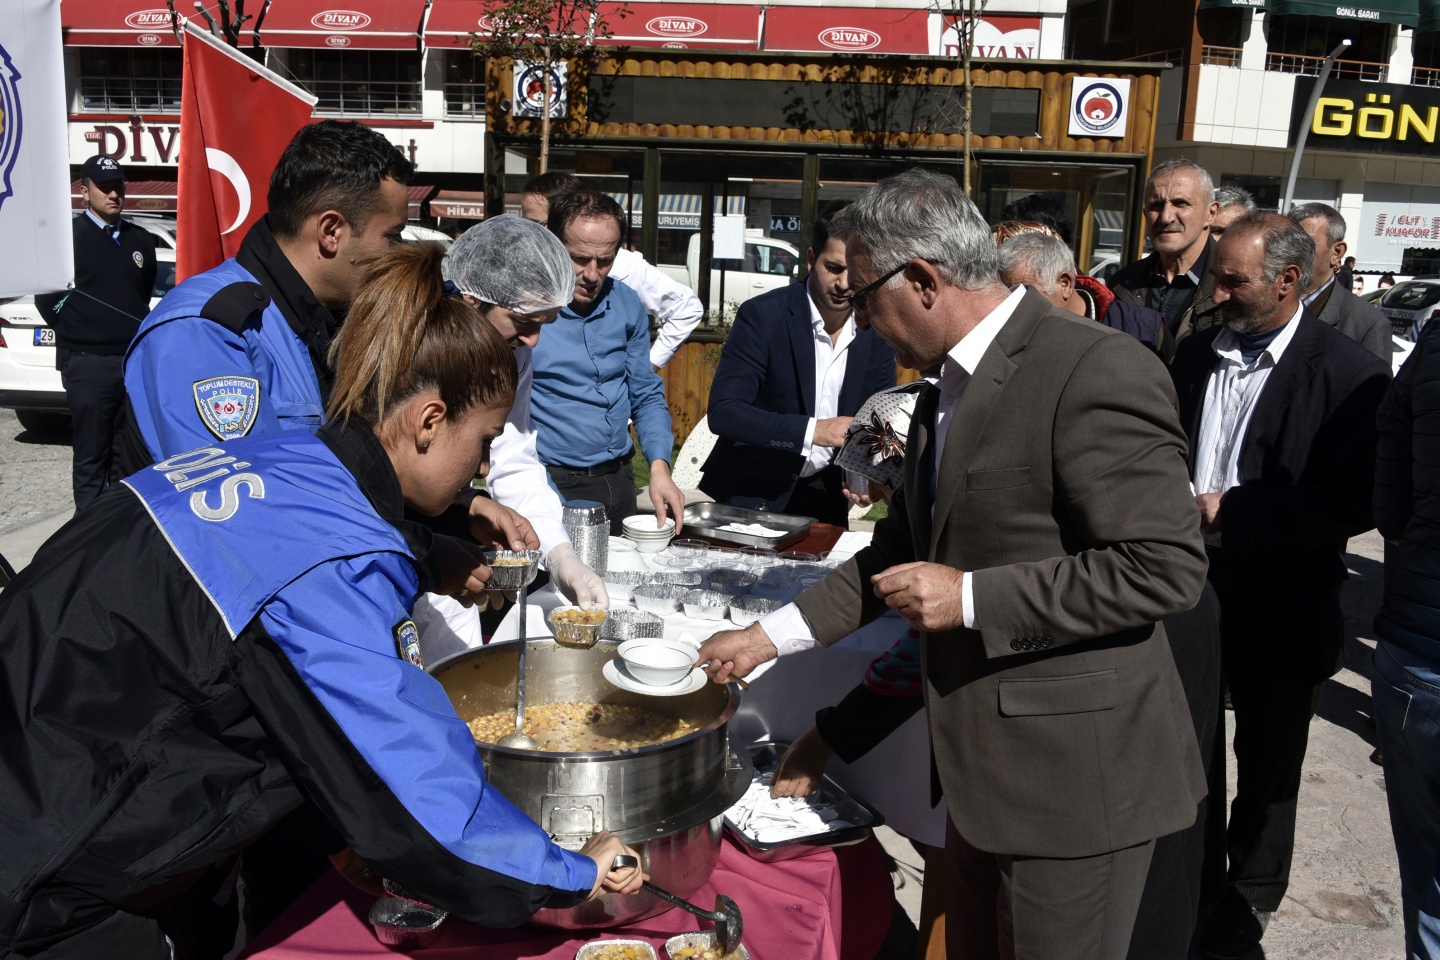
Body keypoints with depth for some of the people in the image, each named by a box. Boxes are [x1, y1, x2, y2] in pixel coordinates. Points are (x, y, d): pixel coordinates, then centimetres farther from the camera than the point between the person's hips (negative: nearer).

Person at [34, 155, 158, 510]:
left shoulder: (141, 240, 13)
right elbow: (46, 295, 2)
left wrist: (137, 331, 13)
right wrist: (72, 331, 2)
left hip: (137, 360, 4)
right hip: (88, 364, -4)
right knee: (90, 458, 1)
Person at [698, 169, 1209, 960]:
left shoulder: (1097, 373, -20)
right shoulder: (950, 385, 9)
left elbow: (1166, 566, -23)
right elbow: (904, 549, 16)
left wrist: (970, 598, -21)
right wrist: (768, 636, 12)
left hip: (1071, 777, -8)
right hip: (984, 771, 9)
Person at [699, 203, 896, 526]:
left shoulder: (877, 331, -3)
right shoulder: (761, 315, -15)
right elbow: (723, 412, -23)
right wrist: (812, 430, -32)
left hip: (826, 497, 4)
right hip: (752, 494, -4)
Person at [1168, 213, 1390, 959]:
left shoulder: (1349, 372, -14)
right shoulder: (1197, 355, 3)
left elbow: (1354, 503, -20)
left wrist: (1230, 513, -22)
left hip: (1282, 613, -4)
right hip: (1192, 596, 4)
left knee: (1266, 766, 16)